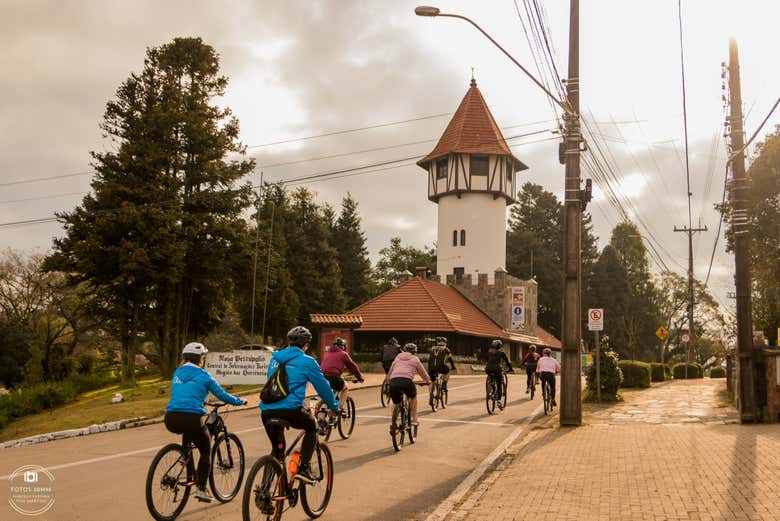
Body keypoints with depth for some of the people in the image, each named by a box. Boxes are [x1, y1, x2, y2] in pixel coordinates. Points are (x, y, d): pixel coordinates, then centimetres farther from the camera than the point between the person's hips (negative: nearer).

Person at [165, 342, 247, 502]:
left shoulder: (177, 373, 18)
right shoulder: (203, 375, 2)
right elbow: (222, 395, 6)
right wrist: (240, 401, 23)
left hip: (171, 420, 5)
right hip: (191, 419, -5)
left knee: (188, 431, 39)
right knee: (206, 451, 15)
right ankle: (200, 488, 7)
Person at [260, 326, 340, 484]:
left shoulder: (275, 359, 20)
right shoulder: (307, 362, 3)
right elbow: (323, 386, 10)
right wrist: (334, 407, 27)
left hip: (267, 410, 5)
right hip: (290, 410, -5)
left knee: (277, 449, 24)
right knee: (312, 427, 23)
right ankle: (303, 469, 10)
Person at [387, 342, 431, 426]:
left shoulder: (398, 357, 32)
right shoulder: (415, 359, 24)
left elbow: (389, 373, 33)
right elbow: (422, 372, 33)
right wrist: (428, 382, 49)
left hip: (393, 381, 2)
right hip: (406, 380, -2)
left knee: (397, 403, 21)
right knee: (413, 397, 27)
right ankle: (414, 419, 23)